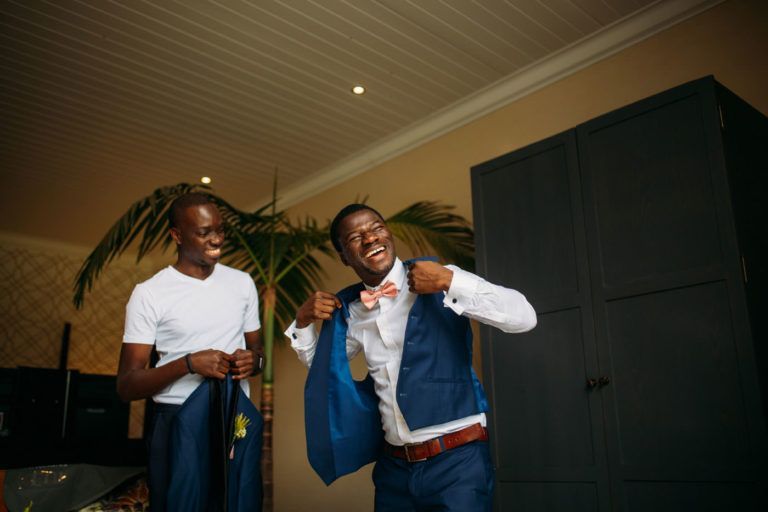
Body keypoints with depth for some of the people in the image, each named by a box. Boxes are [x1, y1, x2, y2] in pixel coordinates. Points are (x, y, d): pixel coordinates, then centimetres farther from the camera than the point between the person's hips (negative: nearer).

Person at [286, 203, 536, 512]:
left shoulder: (440, 282, -9)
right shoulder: (350, 309, 5)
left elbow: (524, 318, -18)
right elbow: (318, 363, 21)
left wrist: (449, 281, -22)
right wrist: (303, 321, 3)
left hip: (456, 458, -4)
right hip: (393, 464, 5)